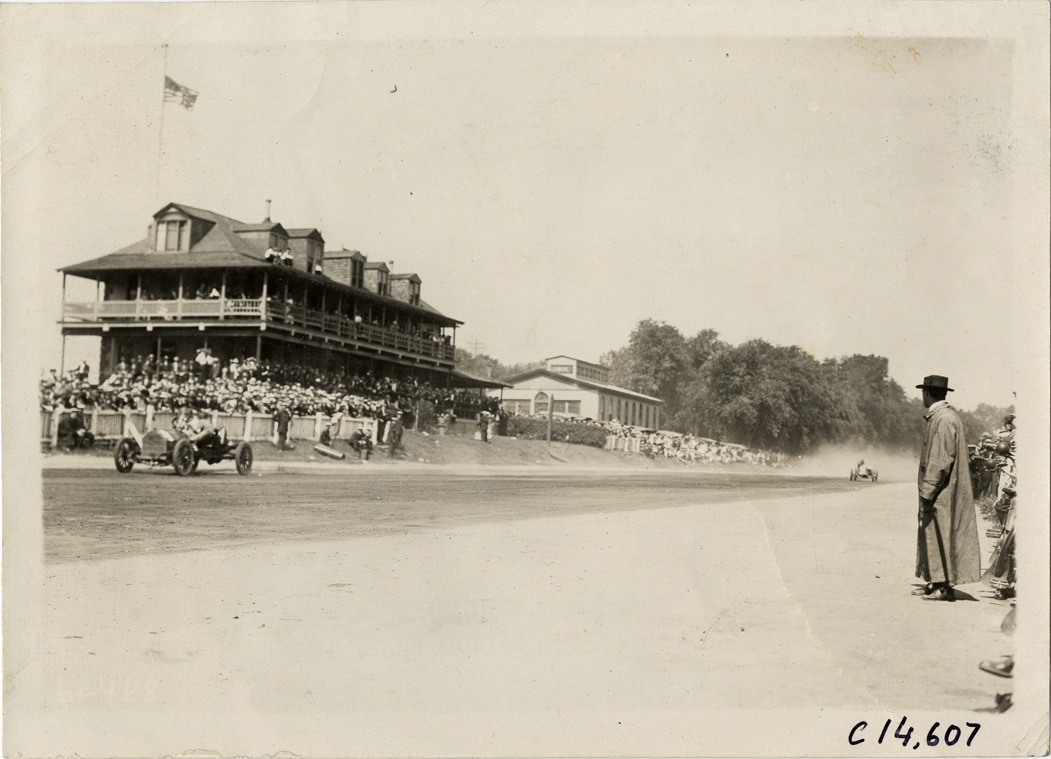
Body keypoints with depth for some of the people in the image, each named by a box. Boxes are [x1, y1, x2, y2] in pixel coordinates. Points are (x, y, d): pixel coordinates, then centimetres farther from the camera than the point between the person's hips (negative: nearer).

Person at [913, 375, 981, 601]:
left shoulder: (944, 419, -17)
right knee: (932, 536, 12)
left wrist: (928, 492, -21)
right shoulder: (936, 417, 13)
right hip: (938, 490, 10)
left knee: (940, 537, -4)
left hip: (940, 491, -10)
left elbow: (941, 459, -22)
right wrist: (926, 489, 18)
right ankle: (935, 583, 18)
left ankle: (945, 587, 2)